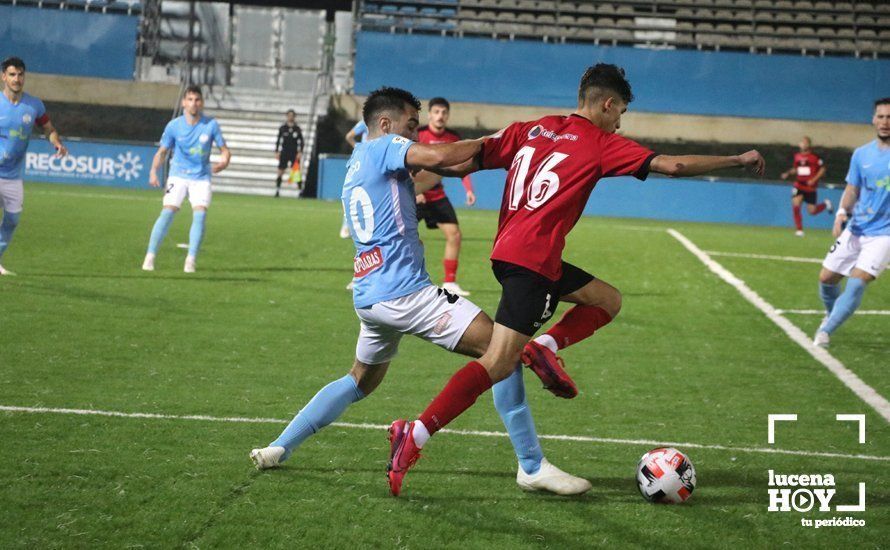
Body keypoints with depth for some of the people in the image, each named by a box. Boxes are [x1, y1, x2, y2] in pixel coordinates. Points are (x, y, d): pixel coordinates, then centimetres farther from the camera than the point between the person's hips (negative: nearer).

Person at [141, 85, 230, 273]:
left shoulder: (211, 125, -5)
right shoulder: (174, 126, -4)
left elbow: (224, 149, 2)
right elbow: (162, 151, 5)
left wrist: (224, 162, -21)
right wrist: (154, 171, -11)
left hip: (201, 177, 0)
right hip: (178, 175, 0)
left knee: (200, 214, -17)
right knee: (167, 212, -15)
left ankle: (190, 261, -9)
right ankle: (150, 257, -9)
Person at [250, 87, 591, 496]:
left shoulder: (357, 163, 23)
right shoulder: (383, 147, -4)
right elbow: (437, 157, -20)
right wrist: (489, 141, -7)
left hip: (368, 294, 10)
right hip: (404, 290, -10)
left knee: (361, 381, 29)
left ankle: (279, 447, 24)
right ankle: (532, 466, -11)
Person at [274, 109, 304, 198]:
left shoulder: (297, 129, 4)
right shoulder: (283, 128, 6)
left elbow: (300, 141, 5)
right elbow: (279, 140, 10)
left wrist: (300, 152, -5)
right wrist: (277, 152, 4)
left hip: (295, 153, -1)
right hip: (284, 153, 1)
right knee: (280, 171, -2)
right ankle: (277, 190, 5)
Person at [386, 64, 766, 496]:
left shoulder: (530, 130, 14)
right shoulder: (599, 144, -2)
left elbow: (469, 160, 7)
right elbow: (674, 165, -6)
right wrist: (739, 160, 2)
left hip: (508, 250, 9)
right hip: (531, 261, -9)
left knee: (607, 300, 19)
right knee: (498, 363, -12)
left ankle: (544, 347, 0)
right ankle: (414, 436, -18)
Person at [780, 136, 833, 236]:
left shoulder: (814, 157, -9)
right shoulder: (797, 156, 5)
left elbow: (822, 169, -4)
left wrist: (814, 179, -14)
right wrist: (788, 173, 1)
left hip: (810, 187, -3)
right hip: (799, 186, 3)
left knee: (812, 211, 2)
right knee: (795, 204, -18)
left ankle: (825, 204, 36)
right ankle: (799, 229, -6)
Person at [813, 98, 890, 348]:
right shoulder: (861, 154, 5)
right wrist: (842, 212, -6)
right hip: (855, 230, 5)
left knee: (857, 283, -20)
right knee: (826, 278, 9)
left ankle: (825, 332, -12)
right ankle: (831, 314, 39)